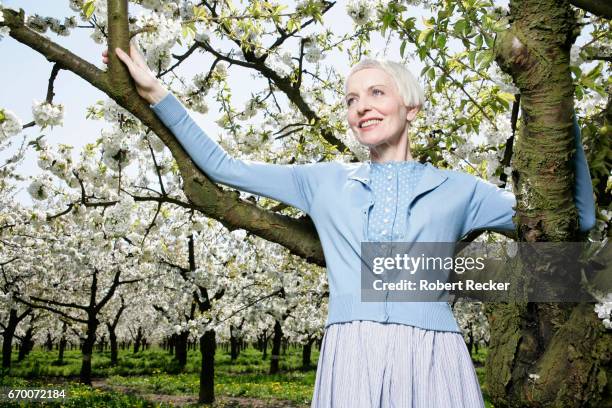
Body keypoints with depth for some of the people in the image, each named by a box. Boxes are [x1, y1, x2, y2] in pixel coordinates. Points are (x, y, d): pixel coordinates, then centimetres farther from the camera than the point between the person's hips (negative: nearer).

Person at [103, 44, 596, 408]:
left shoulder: (456, 189, 12)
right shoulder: (324, 182, 15)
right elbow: (224, 167, 19)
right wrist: (158, 94, 17)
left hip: (431, 360, 0)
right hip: (353, 359, 1)